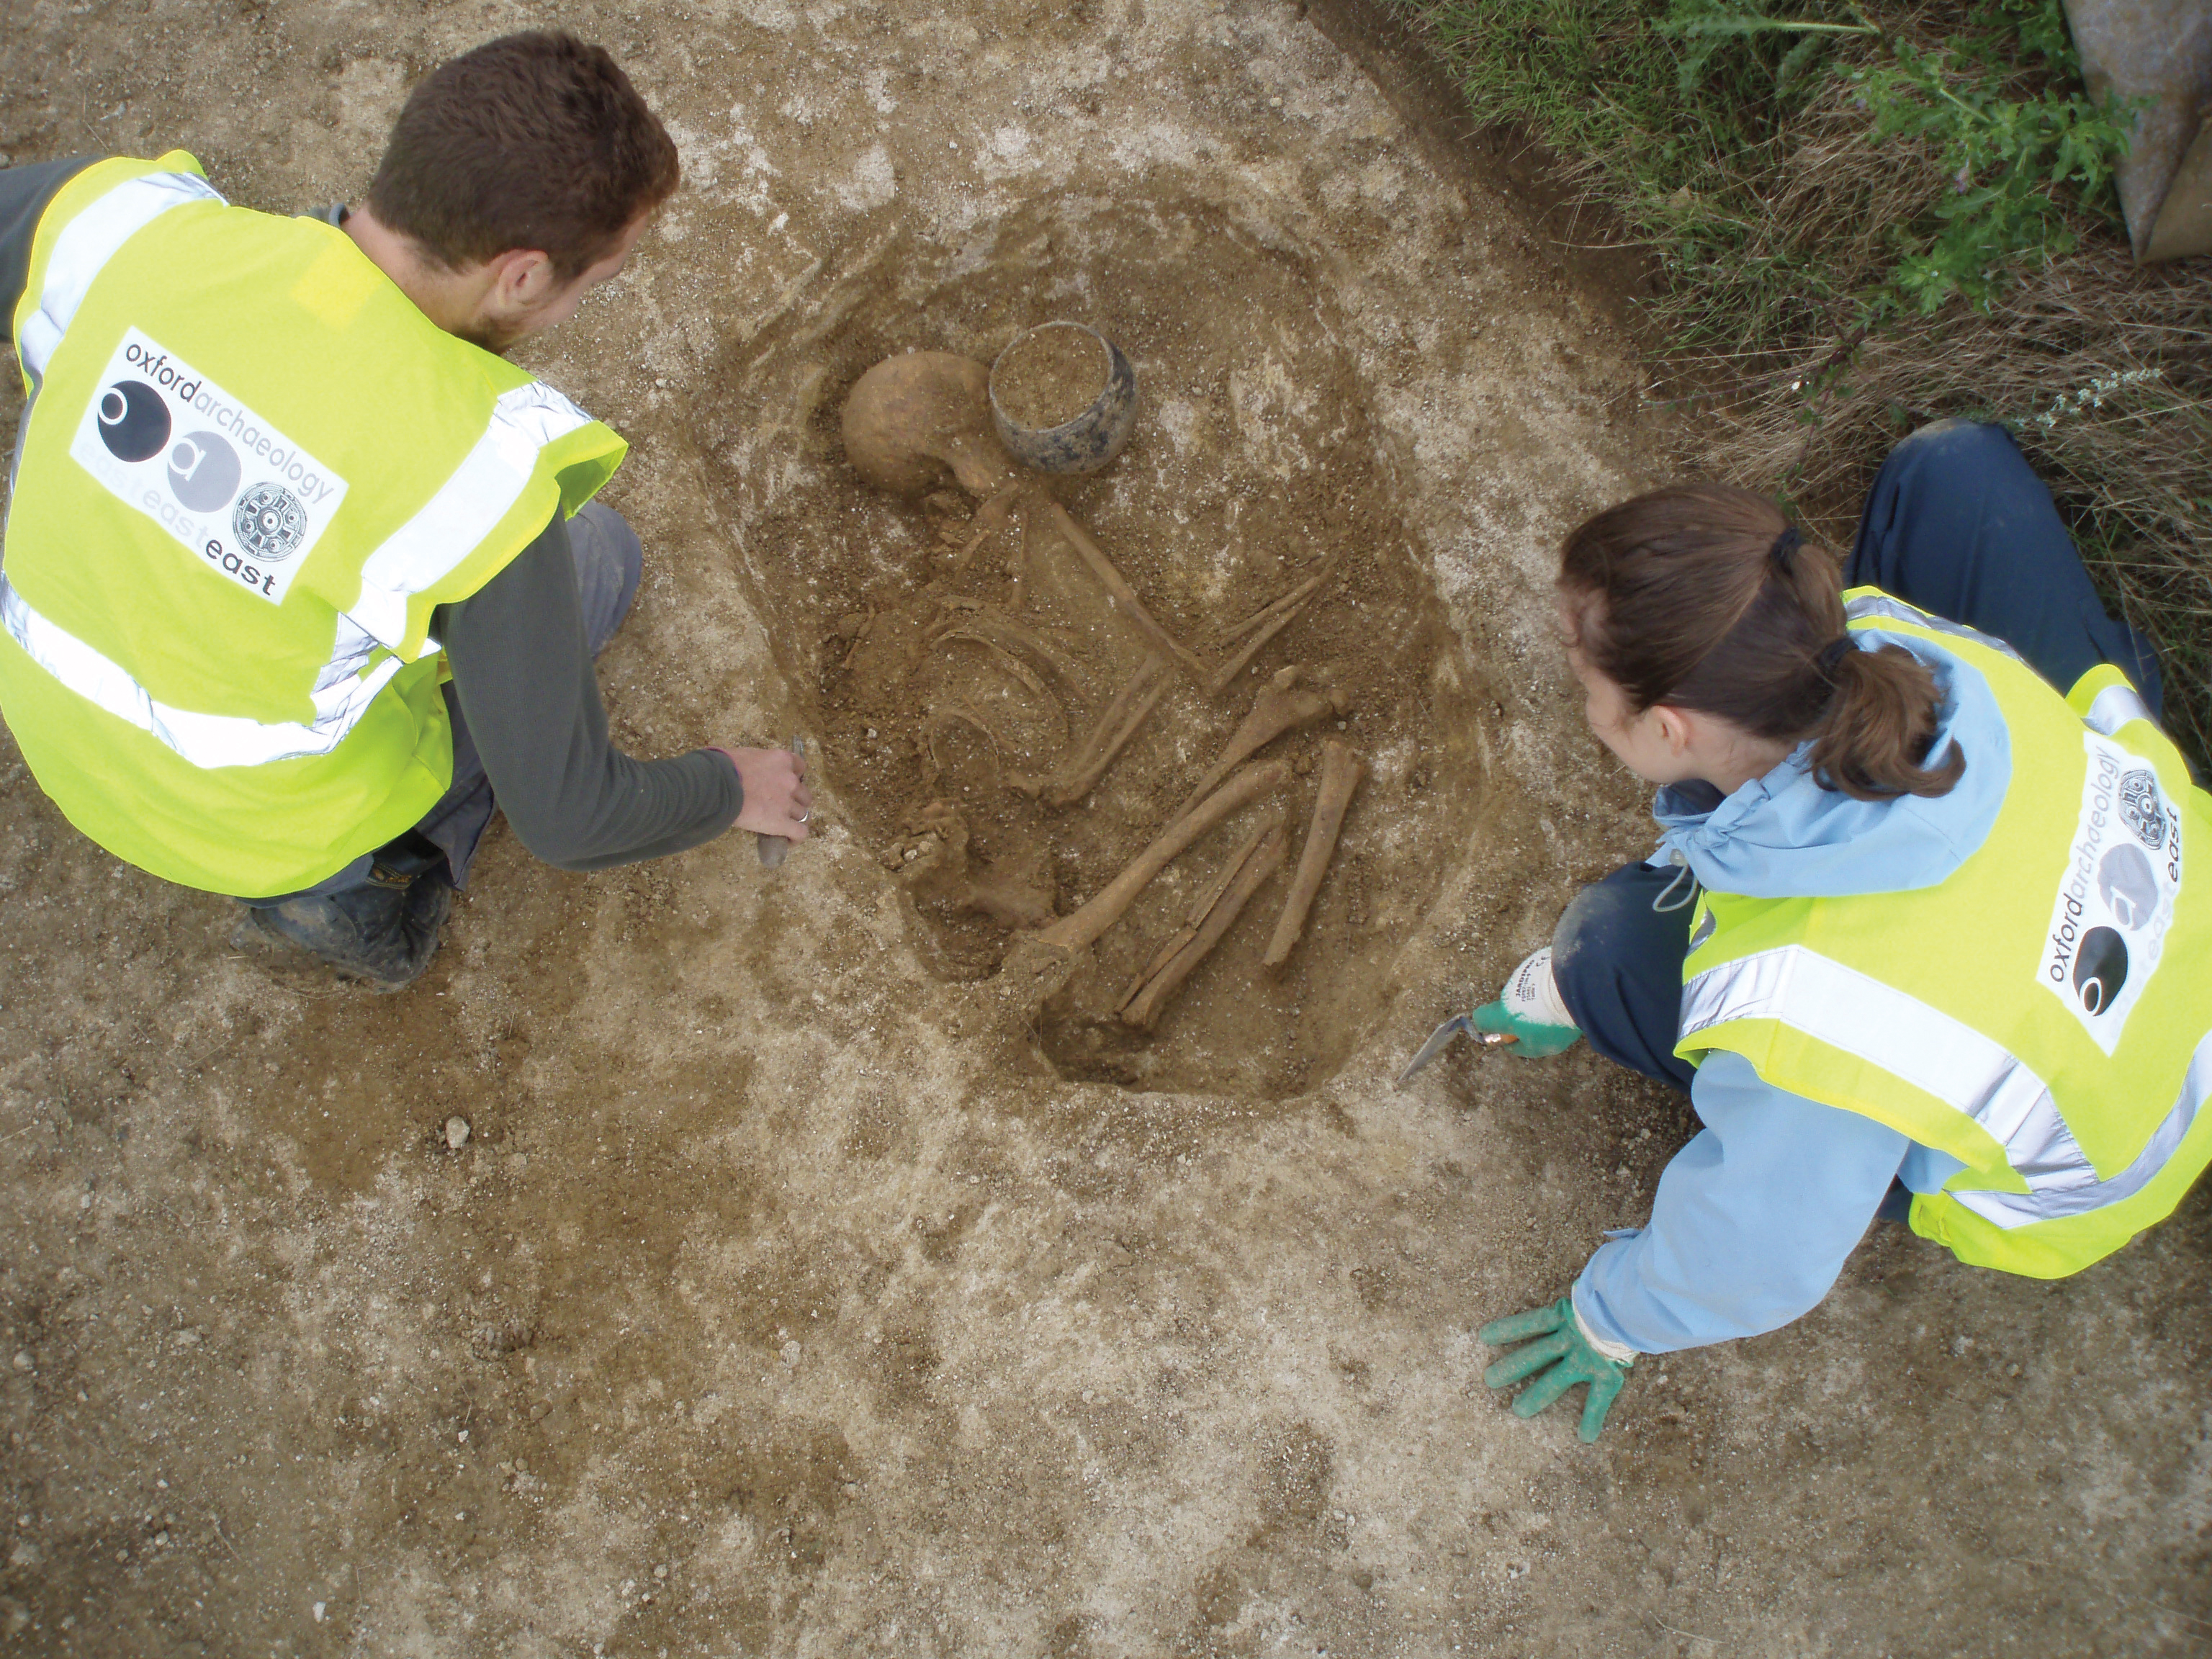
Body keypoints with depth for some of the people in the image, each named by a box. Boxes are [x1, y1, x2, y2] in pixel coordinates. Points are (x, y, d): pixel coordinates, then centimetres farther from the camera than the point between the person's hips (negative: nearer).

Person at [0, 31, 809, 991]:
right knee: (594, 550, 6)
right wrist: (731, 792, -6)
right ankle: (353, 885, 5)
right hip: (257, 828, -5)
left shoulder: (129, 221, -22)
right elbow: (564, 817, -26)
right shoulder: (481, 478, -35)